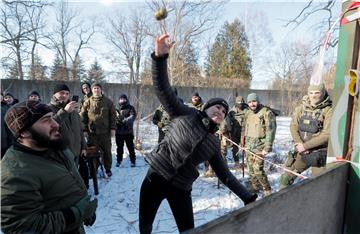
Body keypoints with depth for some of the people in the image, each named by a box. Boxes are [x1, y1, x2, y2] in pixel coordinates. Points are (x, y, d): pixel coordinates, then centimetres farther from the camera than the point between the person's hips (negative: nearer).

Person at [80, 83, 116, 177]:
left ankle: (108, 169, 25)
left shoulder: (108, 102, 3)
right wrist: (84, 130, -4)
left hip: (105, 131, 0)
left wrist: (113, 128, -3)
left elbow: (113, 115, 3)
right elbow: (83, 117, 2)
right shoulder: (88, 102, 2)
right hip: (92, 132, 0)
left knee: (107, 151, 10)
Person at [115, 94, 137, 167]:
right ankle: (119, 160, 26)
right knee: (119, 147, 13)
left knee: (130, 147, 4)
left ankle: (133, 161, 15)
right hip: (118, 131, 2)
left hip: (128, 131, -2)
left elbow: (133, 116, -14)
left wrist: (126, 120, -31)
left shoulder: (130, 108, 1)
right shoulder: (116, 108, 9)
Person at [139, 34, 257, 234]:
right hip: (155, 178, -2)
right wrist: (160, 57, -33)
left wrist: (248, 197, 3)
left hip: (181, 187, 3)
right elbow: (162, 88, -16)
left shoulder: (214, 144, 4)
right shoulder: (186, 114, -6)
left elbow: (225, 175, 10)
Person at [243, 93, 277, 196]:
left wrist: (267, 148, -17)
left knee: (258, 169, -11)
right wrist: (243, 143, 18)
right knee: (251, 168, 11)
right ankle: (255, 186, 29)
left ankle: (267, 190, 9)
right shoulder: (248, 113, 12)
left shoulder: (266, 112, -10)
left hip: (259, 146, -6)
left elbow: (270, 131, -13)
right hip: (248, 146, 7)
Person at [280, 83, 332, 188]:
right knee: (286, 177, 11)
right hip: (301, 152, 4)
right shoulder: (301, 108, 2)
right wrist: (299, 144, -14)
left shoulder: (328, 110, -11)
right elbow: (293, 127, 0)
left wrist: (305, 146, -17)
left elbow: (327, 134, -18)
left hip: (319, 154, -4)